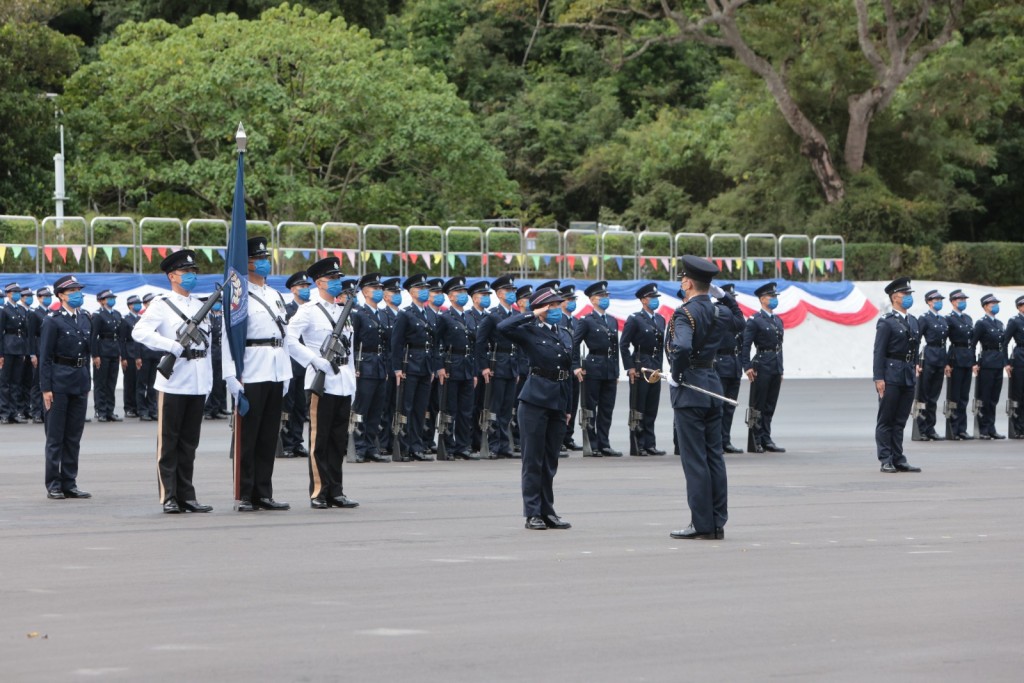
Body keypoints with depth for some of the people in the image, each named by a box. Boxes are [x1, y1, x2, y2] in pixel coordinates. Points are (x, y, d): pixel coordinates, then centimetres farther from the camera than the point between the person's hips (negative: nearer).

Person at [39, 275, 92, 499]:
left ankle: (69, 484, 13)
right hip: (59, 381, -6)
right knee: (55, 437, 0)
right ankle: (53, 486, 4)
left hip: (79, 382, 6)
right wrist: (46, 388, -13)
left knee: (74, 436, 8)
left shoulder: (84, 320, 12)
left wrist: (87, 384, 14)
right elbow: (45, 356, -9)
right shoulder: (53, 321, -7)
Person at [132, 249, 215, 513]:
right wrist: (173, 347, -21)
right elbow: (139, 331, -15)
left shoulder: (201, 307, 18)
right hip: (173, 382, -6)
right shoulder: (162, 305, -2)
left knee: (189, 442, 9)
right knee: (169, 441, -1)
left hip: (198, 382, 6)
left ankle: (186, 496, 13)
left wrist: (208, 381, 12)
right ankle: (169, 497, 1)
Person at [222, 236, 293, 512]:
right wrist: (232, 377, -20)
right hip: (252, 374, -7)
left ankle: (264, 494, 13)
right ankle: (245, 496, 0)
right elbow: (228, 338, -12)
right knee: (248, 436, -4)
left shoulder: (275, 295, 17)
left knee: (269, 436, 9)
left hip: (276, 373, 7)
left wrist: (287, 373, 15)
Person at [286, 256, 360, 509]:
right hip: (322, 382, -7)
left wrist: (352, 382, 17)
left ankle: (335, 491, 12)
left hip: (343, 383, 7)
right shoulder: (309, 310, -4)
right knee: (319, 440, -3)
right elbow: (289, 339, -14)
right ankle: (319, 492, 1)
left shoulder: (343, 311, 18)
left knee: (339, 440, 8)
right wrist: (315, 360, -17)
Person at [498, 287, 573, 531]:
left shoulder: (564, 335, 14)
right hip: (535, 400, -6)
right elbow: (503, 327, -24)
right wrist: (533, 315, -17)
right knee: (533, 460, -1)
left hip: (558, 402, 6)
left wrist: (568, 408, 14)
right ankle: (532, 514, 3)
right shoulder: (530, 332, -5)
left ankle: (548, 512, 16)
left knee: (550, 461, 10)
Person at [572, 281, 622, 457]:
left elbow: (616, 347, 17)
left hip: (610, 371, 6)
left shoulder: (613, 321, 16)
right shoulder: (586, 321, -3)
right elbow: (574, 343, -7)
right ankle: (591, 446, 3)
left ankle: (604, 445, 10)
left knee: (607, 409, 6)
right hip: (593, 369, -6)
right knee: (590, 409, 0)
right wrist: (576, 366, -12)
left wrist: (616, 371, 14)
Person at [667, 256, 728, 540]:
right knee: (714, 457, 10)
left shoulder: (686, 313, -16)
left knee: (694, 460, -4)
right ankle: (718, 523, 12)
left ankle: (702, 525, -3)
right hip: (713, 386, 8)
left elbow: (682, 348, -33)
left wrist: (676, 376, -17)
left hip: (689, 390, -8)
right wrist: (724, 296, 20)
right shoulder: (718, 312, 8)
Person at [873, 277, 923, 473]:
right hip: (891, 376, -7)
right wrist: (879, 378, -17)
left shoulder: (913, 322, 14)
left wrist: (914, 370, 14)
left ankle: (898, 460, 12)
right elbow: (879, 352, -12)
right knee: (886, 420, 0)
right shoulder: (886, 322, -8)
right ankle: (886, 461, 3)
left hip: (908, 378, 7)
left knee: (900, 421, 10)